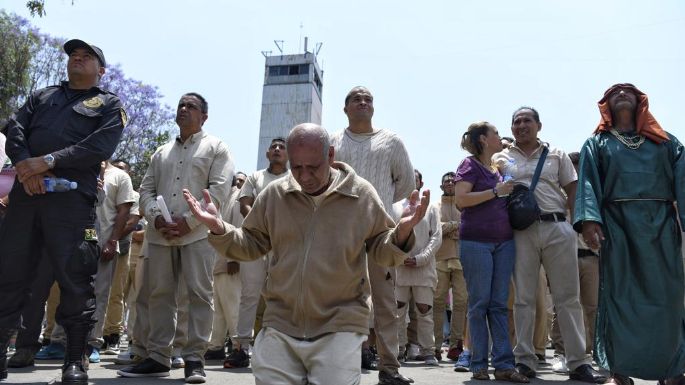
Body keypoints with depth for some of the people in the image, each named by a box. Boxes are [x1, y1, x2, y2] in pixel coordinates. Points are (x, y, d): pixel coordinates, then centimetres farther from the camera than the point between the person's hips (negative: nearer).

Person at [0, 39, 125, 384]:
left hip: (72, 197, -4)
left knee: (75, 279, -5)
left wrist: (49, 161, -15)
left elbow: (100, 146, -5)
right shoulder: (41, 96, 25)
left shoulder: (109, 105, 12)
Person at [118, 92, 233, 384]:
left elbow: (219, 188, -5)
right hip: (160, 234, 5)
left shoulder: (216, 148, 8)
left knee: (199, 295, -4)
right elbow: (146, 190, 16)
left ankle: (194, 358, 1)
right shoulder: (161, 153, 23)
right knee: (160, 295, 6)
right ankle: (158, 357, 13)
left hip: (197, 232, -5)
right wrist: (156, 218, -5)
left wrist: (188, 221, -13)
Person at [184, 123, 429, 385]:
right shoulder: (274, 194, 4)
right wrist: (218, 228, -5)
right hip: (280, 324, 3)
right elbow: (251, 245, 12)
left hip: (339, 325, -2)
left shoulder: (362, 195, -2)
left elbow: (382, 250, 4)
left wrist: (402, 231, -17)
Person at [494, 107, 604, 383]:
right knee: (523, 298, 3)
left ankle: (579, 362, 6)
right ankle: (525, 360, 9)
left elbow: (572, 190, 11)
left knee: (568, 297, 1)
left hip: (558, 228, 1)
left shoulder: (556, 155, 14)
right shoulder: (502, 158, 12)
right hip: (521, 231, 0)